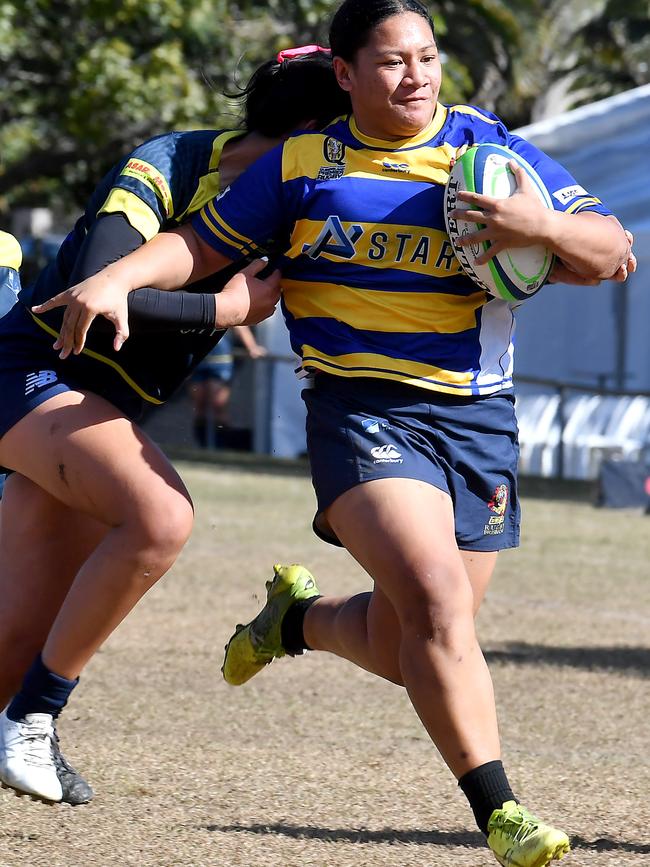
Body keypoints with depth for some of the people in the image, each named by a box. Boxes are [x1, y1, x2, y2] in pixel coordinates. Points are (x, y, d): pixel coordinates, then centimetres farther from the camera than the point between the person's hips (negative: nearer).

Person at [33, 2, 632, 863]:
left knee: (401, 653, 5)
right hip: (360, 408, -2)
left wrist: (543, 226, -18)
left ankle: (299, 615, 39)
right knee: (436, 601, -24)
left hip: (479, 419, 2)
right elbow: (202, 244, 14)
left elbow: (611, 254, 3)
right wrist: (118, 278, -4)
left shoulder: (492, 148, 5)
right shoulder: (302, 163, 6)